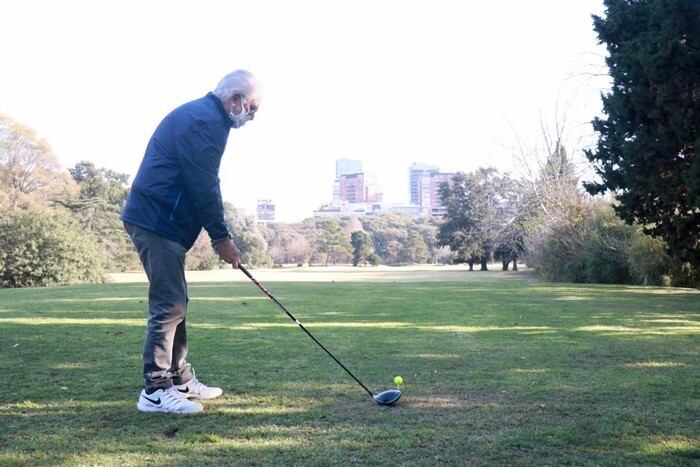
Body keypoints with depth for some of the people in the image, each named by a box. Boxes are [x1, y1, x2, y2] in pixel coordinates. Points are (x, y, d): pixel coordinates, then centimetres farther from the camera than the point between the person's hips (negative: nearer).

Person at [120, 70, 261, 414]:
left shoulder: (202, 115, 19)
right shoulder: (206, 120, -14)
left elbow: (201, 184, 20)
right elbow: (203, 187, -18)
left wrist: (217, 234, 13)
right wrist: (221, 236, -10)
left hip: (160, 221, 11)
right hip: (158, 222, -11)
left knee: (175, 304, 14)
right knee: (168, 305, -8)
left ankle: (180, 380, 22)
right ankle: (155, 390, -3)